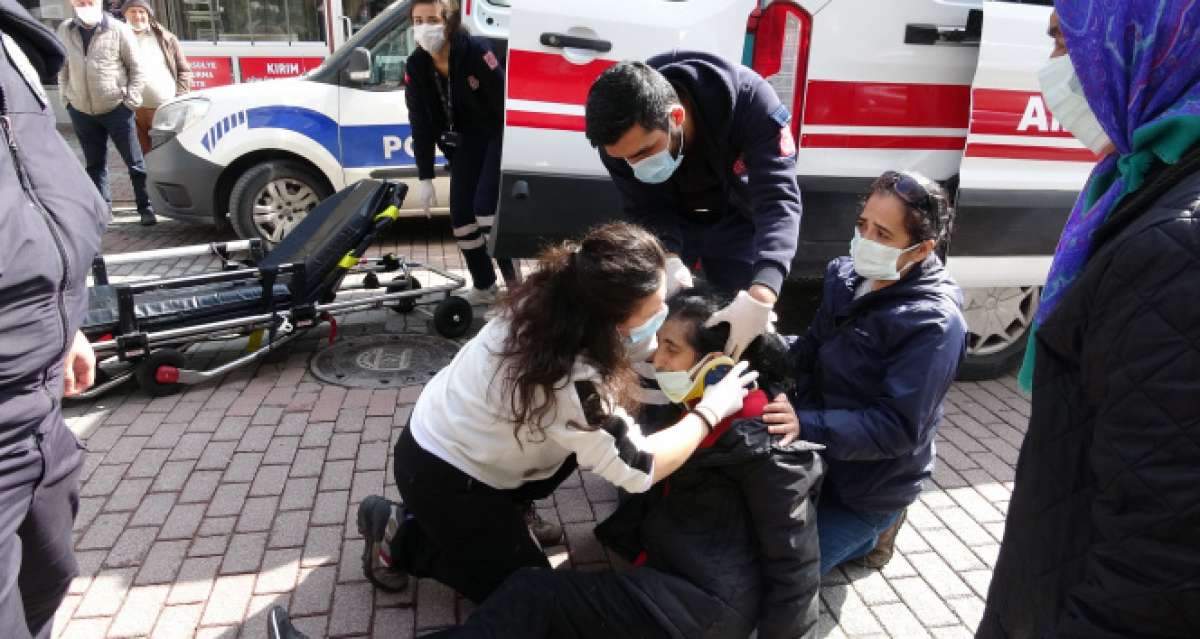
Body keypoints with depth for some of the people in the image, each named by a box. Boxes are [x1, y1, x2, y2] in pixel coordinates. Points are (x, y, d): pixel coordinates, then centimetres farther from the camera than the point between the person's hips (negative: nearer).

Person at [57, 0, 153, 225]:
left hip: (116, 109, -4)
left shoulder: (119, 29, -7)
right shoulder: (64, 30, 4)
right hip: (81, 111, 4)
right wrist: (66, 96, 7)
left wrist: (131, 100, -9)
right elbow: (63, 65, 14)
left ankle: (146, 208, 10)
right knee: (95, 164, 11)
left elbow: (136, 67, -4)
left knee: (134, 162, 1)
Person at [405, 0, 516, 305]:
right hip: (464, 144, 6)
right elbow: (421, 125, -4)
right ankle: (484, 286, 18)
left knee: (485, 205, -17)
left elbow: (505, 103, -21)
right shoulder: (415, 67, -8)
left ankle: (514, 282, 1)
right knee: (460, 214, 2)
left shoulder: (476, 51, -24)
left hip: (498, 136, -6)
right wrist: (424, 177, -6)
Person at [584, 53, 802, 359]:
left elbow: (778, 201, -42)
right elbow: (646, 210, -19)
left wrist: (761, 296, -57)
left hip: (737, 216, -1)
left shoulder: (750, 100, -36)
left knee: (746, 330, -1)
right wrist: (668, 259, -41)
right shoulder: (620, 136, -28)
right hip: (672, 217, 2)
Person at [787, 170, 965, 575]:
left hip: (869, 488, -7)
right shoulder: (846, 275, -3)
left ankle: (873, 531, 16)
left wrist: (805, 426, -42)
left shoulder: (935, 324, -26)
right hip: (819, 462, 7)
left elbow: (898, 427, -30)